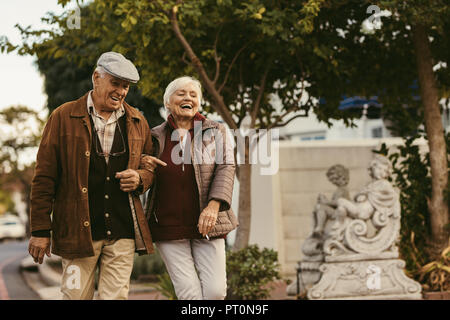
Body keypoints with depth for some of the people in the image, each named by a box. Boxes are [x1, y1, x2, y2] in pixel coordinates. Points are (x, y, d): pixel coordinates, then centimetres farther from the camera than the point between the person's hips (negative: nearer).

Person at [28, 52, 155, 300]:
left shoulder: (137, 122, 12)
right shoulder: (63, 117, 2)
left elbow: (152, 167, 23)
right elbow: (44, 177, 1)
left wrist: (140, 179, -2)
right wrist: (40, 230, -3)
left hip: (123, 232, 3)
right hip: (78, 230, -3)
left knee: (116, 296, 1)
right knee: (76, 295, -1)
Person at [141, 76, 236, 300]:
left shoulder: (215, 132, 8)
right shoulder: (156, 137, 10)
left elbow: (226, 168, -1)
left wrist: (214, 205, -16)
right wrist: (141, 163, -5)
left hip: (206, 225, 0)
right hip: (168, 227, 0)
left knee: (215, 290, -6)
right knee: (189, 293, -6)